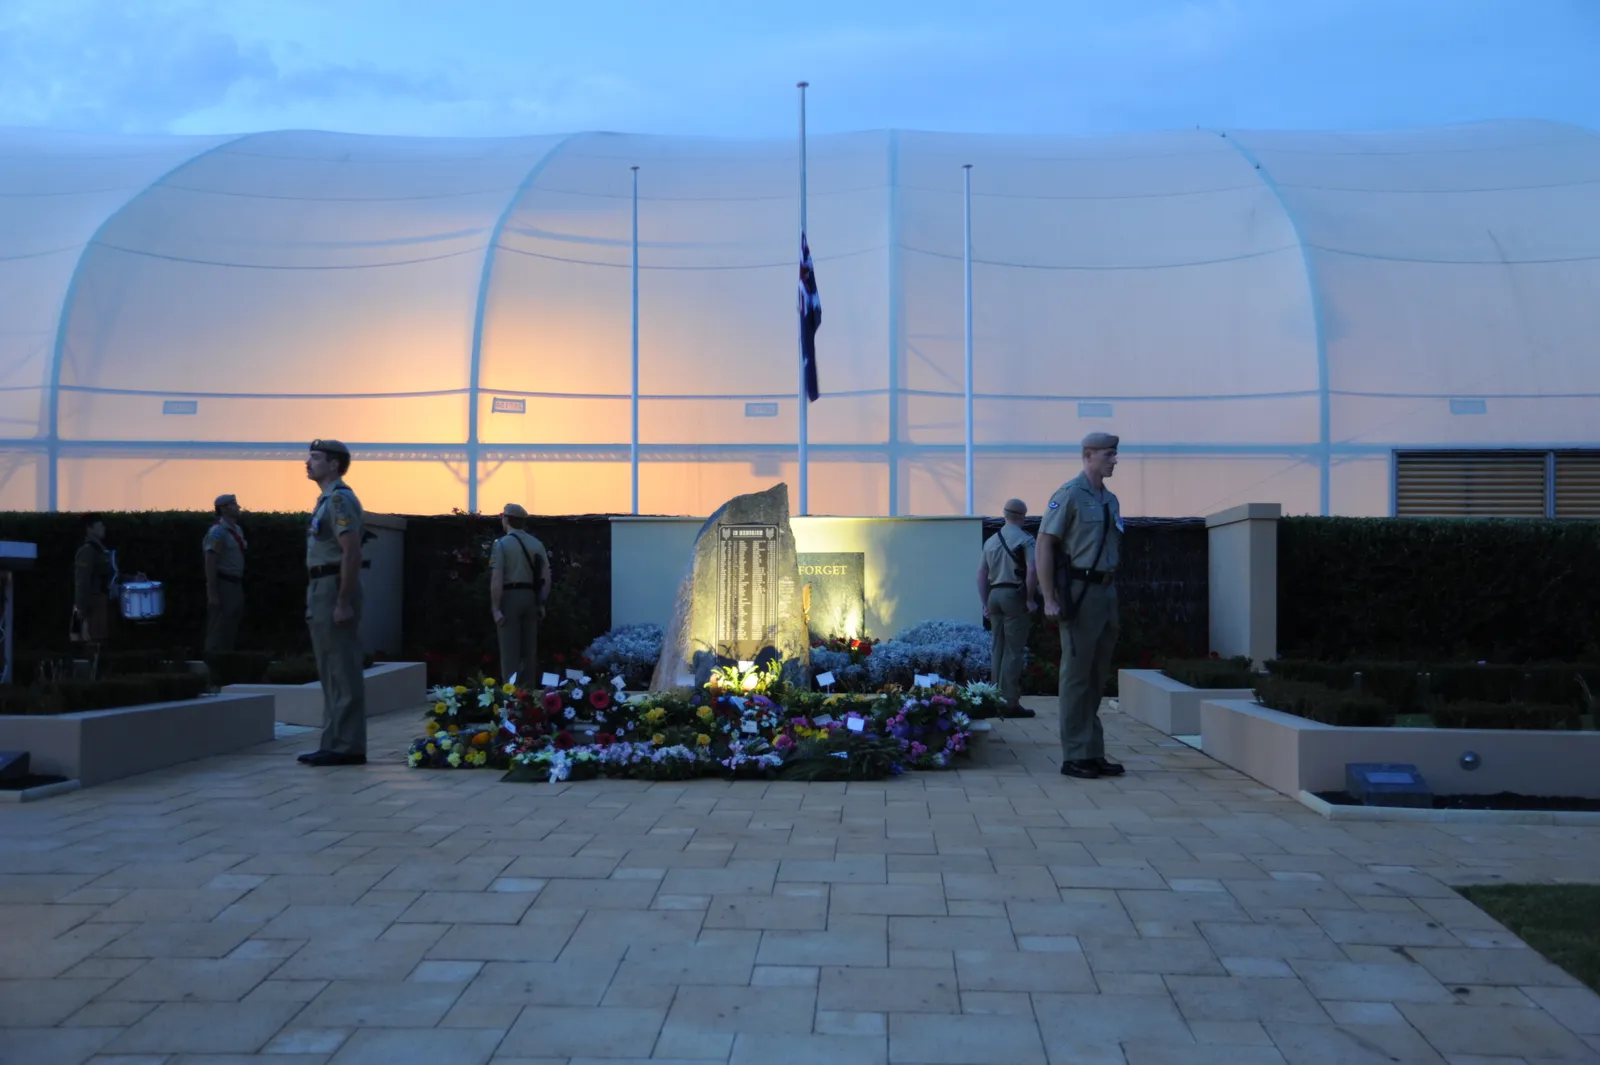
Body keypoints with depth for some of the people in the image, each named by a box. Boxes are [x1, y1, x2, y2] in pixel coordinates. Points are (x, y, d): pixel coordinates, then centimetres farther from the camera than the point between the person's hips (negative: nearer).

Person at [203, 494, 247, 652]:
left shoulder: (236, 529, 12)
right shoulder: (218, 532, -14)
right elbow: (210, 564, -18)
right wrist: (212, 593, -22)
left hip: (235, 584, 9)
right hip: (223, 585, -9)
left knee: (231, 628, 14)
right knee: (219, 629, -6)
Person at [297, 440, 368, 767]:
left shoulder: (340, 499, -12)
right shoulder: (327, 500, 19)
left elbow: (352, 553, -21)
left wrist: (343, 602, -24)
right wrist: (316, 600, 20)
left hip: (334, 591, -11)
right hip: (321, 590, 11)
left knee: (342, 671, -7)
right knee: (331, 672, 12)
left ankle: (346, 746, -5)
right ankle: (336, 742, 17)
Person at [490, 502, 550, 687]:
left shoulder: (502, 543, -7)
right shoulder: (537, 544, 7)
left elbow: (496, 579, -14)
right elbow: (546, 576, 6)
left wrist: (495, 608, -13)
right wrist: (542, 603, 13)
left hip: (509, 596, -5)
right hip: (530, 597, 5)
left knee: (510, 650, 0)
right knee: (529, 649, 12)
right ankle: (529, 691, 16)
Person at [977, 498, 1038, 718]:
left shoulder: (991, 541, 12)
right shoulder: (1025, 540, -6)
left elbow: (981, 574, 12)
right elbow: (1032, 571, -18)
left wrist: (985, 603, 15)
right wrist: (1030, 599, -9)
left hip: (994, 594, 6)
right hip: (1015, 595, -6)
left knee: (998, 649, 11)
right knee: (1013, 651, -4)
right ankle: (1010, 703, -6)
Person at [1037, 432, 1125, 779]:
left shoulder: (1110, 500, 15)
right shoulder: (1069, 494, -9)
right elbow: (1044, 543, -12)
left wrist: (1112, 591, 13)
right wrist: (1049, 600, -16)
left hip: (1106, 592, 8)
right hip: (1079, 593, -8)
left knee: (1098, 676, 11)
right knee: (1077, 675, -3)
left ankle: (1094, 753, 18)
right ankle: (1074, 756, 4)